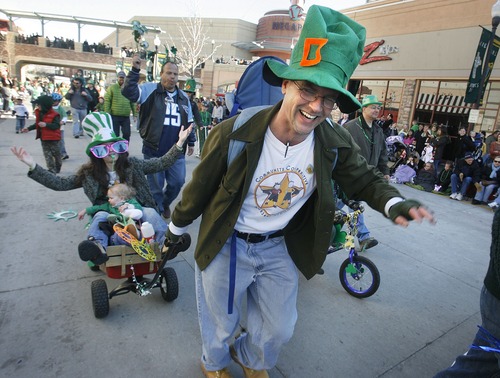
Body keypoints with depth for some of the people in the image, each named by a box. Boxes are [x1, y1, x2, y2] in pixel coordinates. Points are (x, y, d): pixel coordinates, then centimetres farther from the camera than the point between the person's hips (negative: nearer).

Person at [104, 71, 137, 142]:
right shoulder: (112, 88, 1)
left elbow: (133, 103, 10)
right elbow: (107, 101, -3)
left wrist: (135, 115, 4)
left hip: (126, 117, 2)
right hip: (114, 116, -2)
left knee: (127, 134, 2)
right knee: (115, 135, 4)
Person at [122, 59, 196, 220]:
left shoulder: (184, 97, 11)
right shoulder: (150, 89, -3)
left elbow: (189, 122, 19)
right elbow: (128, 92, -18)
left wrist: (191, 142, 20)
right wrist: (135, 70, -26)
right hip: (153, 151, -4)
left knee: (177, 182, 11)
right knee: (155, 186, 6)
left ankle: (165, 203, 40)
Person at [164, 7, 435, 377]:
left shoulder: (336, 143, -16)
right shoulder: (233, 134, -26)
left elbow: (365, 179, 2)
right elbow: (200, 187, -12)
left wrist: (394, 202, -20)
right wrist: (177, 227, 5)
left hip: (281, 248, 3)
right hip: (226, 246, -2)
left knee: (279, 330, 23)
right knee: (220, 326, 23)